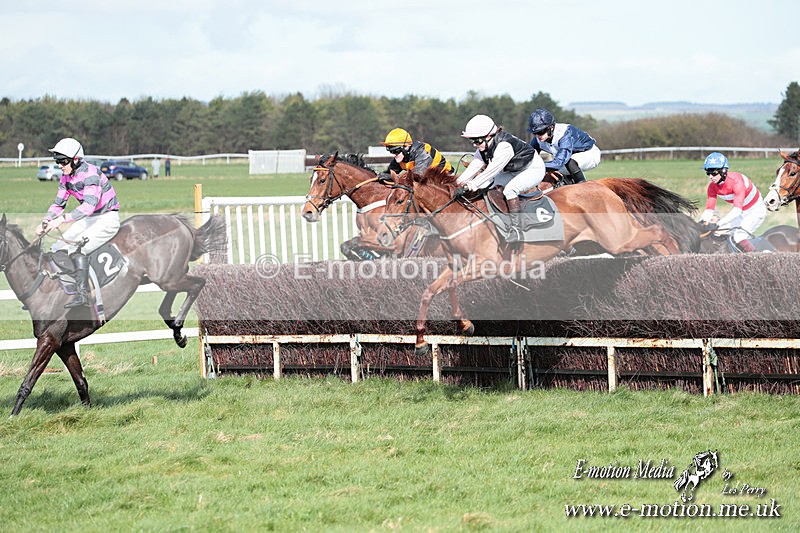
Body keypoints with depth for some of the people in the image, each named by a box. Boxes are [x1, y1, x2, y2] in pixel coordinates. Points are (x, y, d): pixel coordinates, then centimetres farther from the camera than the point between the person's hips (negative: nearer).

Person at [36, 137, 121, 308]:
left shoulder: (90, 173, -25)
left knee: (76, 248, -28)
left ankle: (83, 294, -30)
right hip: (88, 219, 9)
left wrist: (62, 220, -41)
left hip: (108, 218, -9)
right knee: (57, 249, 1)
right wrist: (45, 223, -9)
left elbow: (89, 205, -36)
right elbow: (58, 204, 10)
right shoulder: (66, 177, 3)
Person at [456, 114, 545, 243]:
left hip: (534, 169, -9)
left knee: (510, 189, -32)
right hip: (514, 172, 9)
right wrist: (457, 183, -21)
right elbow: (474, 166, -10)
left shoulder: (504, 146, -35)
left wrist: (471, 185, -41)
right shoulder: (484, 147, -7)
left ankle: (517, 230, -30)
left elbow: (492, 170, -38)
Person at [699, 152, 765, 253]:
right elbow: (709, 209, -9)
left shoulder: (736, 181, -32)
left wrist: (717, 224, -48)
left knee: (739, 237, -28)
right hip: (741, 213, 8)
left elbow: (737, 210, -40)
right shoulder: (713, 186, -10)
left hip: (756, 212, -8)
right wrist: (702, 222, -30)